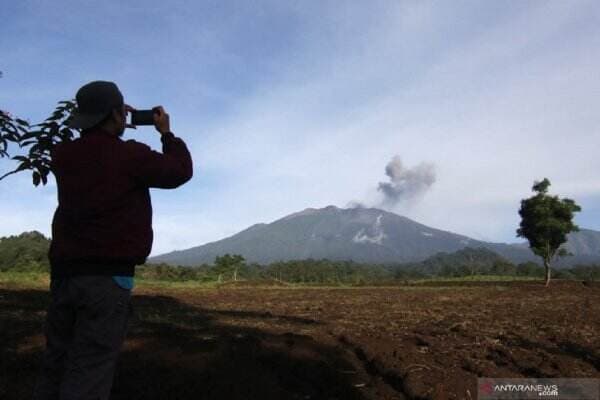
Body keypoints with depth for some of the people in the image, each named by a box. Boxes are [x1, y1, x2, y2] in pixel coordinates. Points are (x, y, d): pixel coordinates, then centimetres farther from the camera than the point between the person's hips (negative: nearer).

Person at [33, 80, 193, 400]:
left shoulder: (63, 156, 5)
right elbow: (180, 171, 3)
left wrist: (115, 123, 25)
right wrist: (166, 133, 16)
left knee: (54, 368, 14)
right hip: (107, 276, -6)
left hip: (63, 272, 6)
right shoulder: (130, 155, -11)